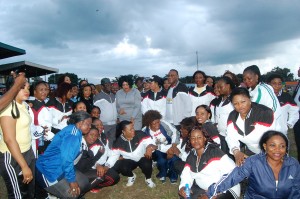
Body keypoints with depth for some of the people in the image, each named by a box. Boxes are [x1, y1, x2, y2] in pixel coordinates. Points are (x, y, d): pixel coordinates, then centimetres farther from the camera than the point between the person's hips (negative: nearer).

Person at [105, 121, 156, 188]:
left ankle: (148, 178, 3)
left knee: (147, 165, -33)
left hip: (143, 158, -1)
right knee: (123, 168, -29)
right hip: (129, 161, 2)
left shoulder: (140, 134, -20)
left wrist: (150, 148, -46)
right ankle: (131, 176, 10)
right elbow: (114, 155, -7)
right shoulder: (118, 142, -13)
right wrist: (107, 166, -21)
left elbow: (150, 142, -22)